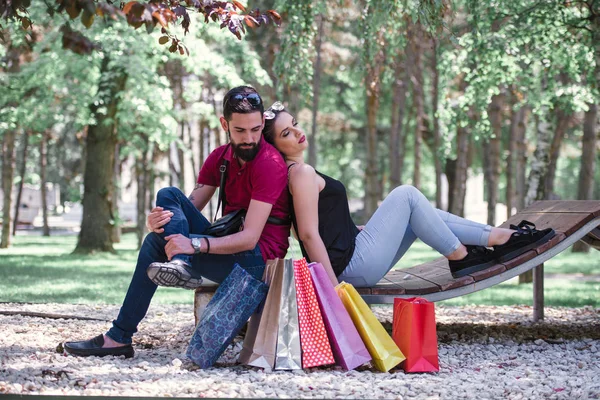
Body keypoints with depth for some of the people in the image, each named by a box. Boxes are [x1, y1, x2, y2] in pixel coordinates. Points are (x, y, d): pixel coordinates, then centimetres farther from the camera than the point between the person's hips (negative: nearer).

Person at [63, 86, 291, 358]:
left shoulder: (269, 164, -15)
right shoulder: (220, 158, 10)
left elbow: (250, 238, -23)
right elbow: (189, 208, 3)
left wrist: (195, 244, -36)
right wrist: (156, 222, -21)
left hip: (258, 259, -8)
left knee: (159, 243, -17)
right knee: (168, 196, -8)